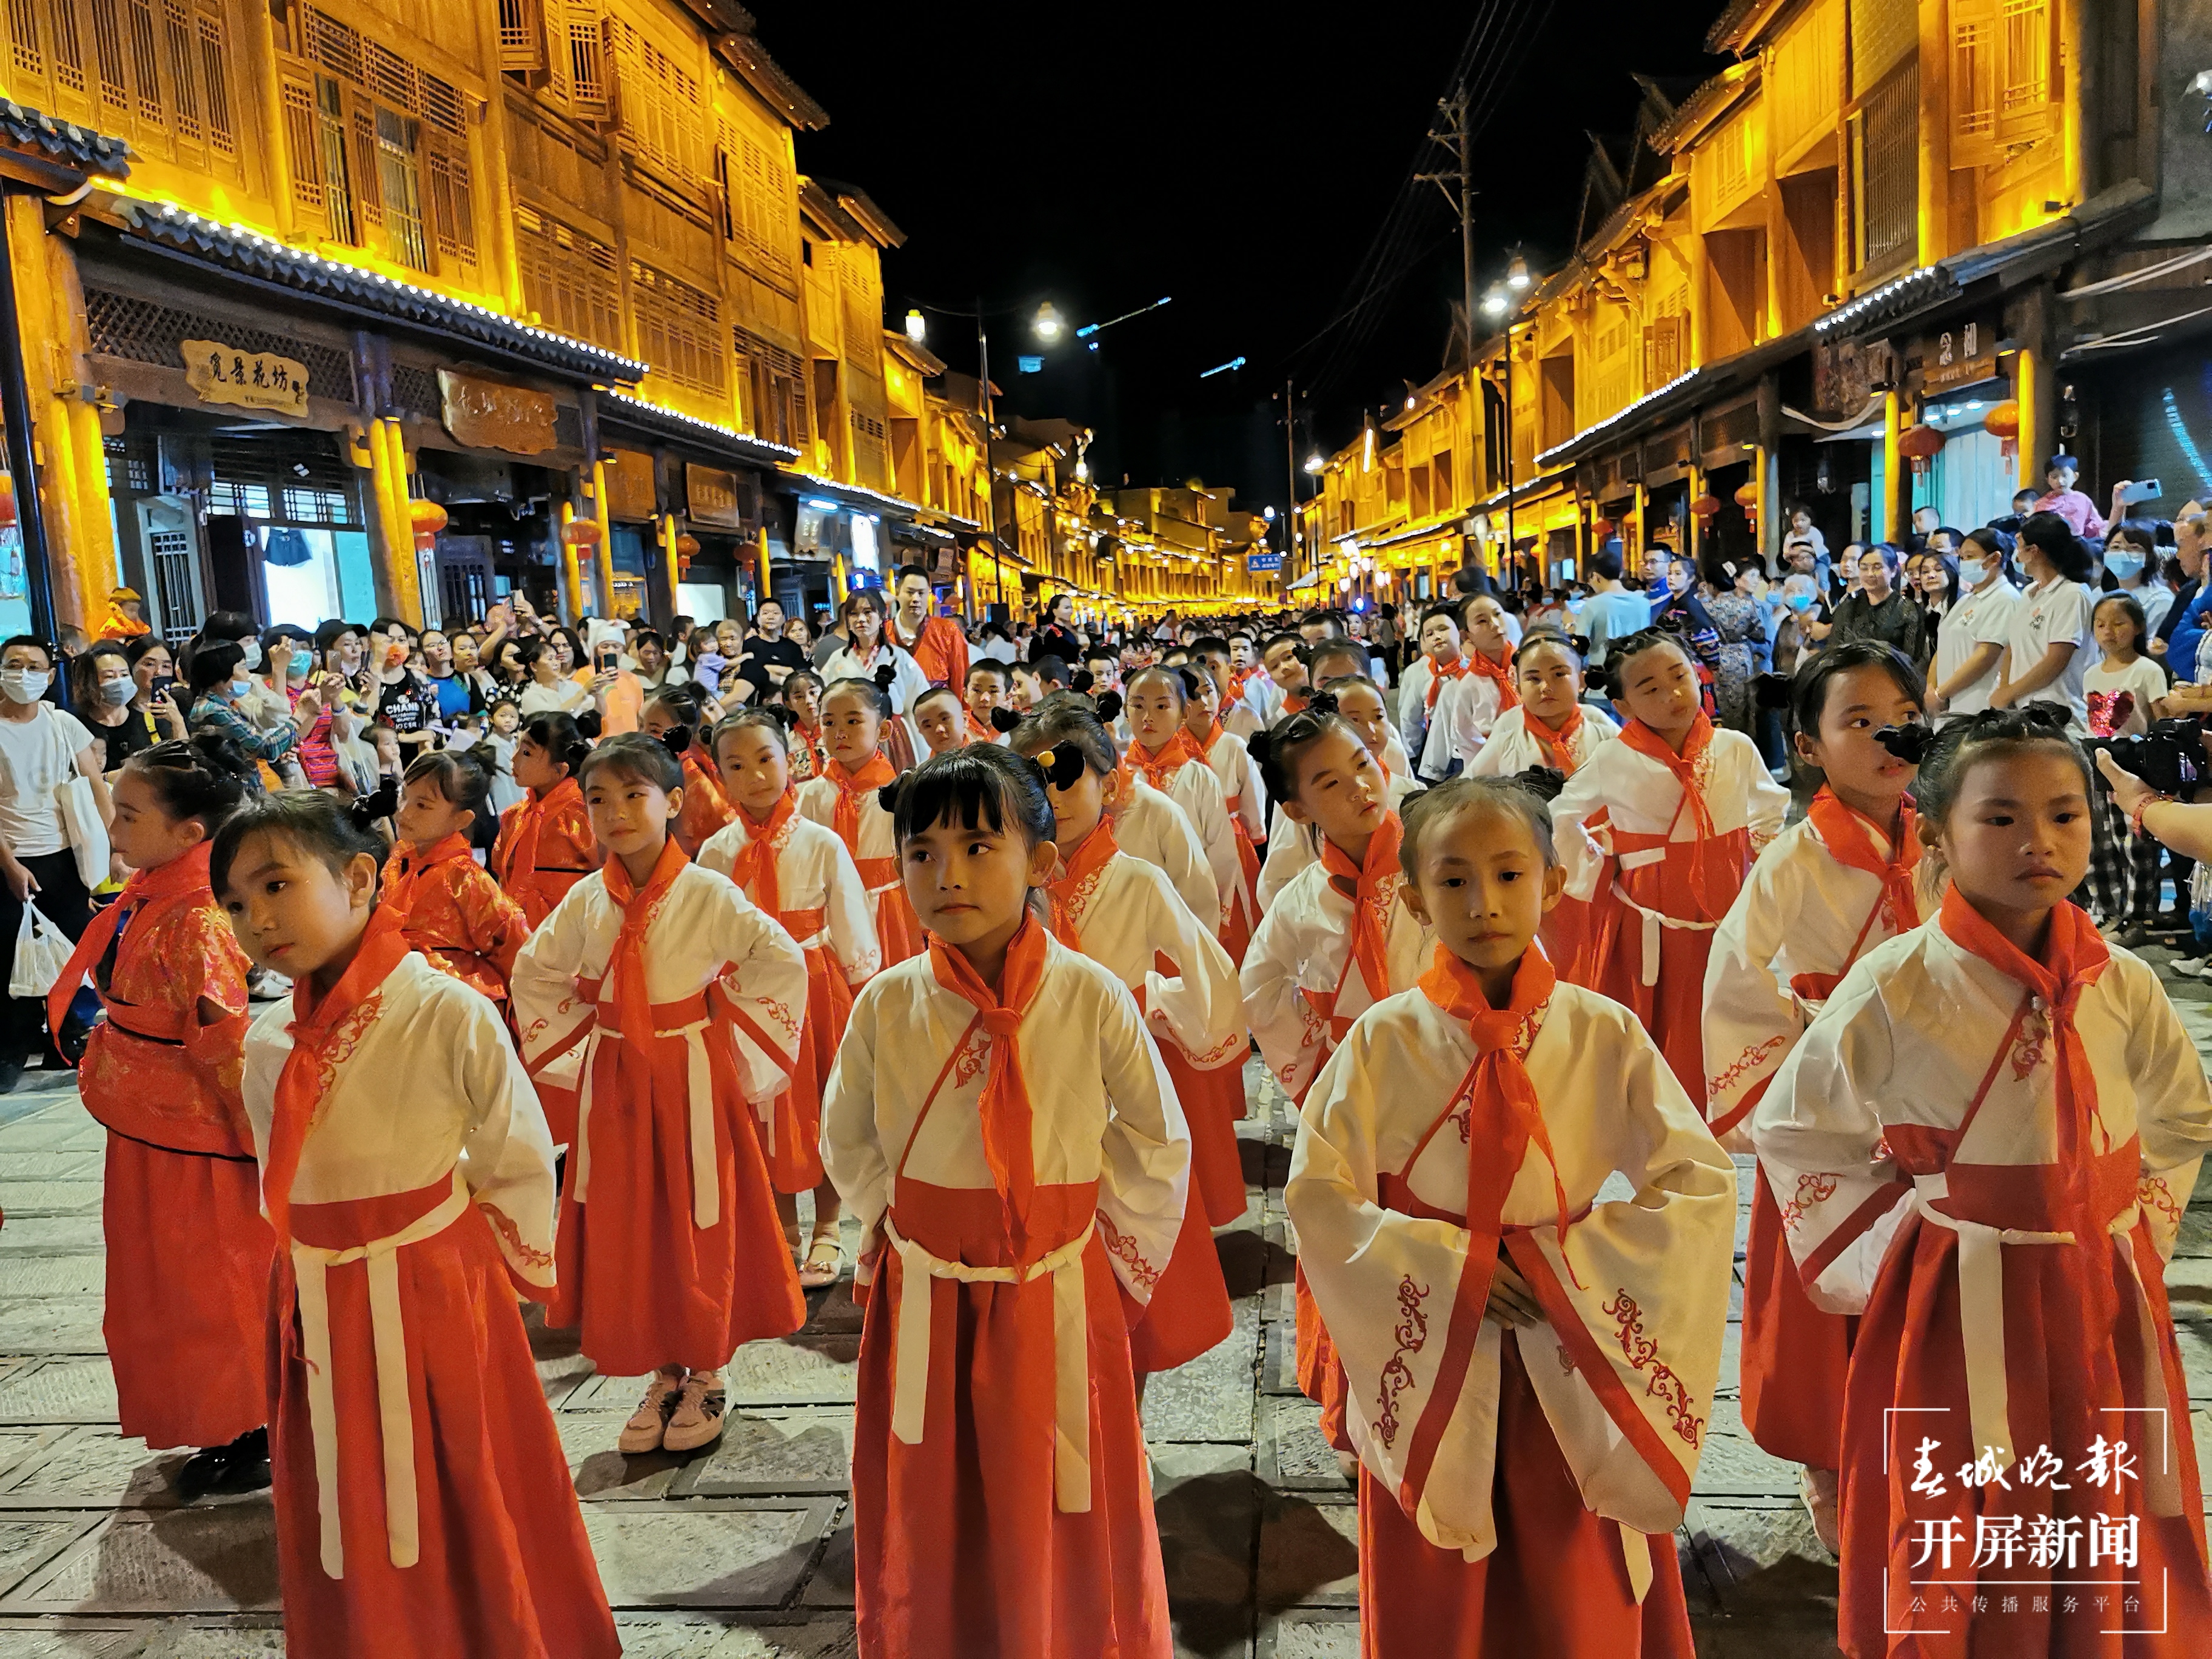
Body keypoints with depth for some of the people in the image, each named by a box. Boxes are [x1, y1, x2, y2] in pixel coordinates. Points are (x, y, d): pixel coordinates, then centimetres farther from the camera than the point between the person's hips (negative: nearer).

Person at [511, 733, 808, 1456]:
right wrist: (573, 1044, 7)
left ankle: (705, 1374, 23)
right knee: (623, 1227, 8)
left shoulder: (706, 894, -12)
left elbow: (782, 962, -10)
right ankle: (662, 1373, 25)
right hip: (613, 1082, 4)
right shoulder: (586, 900, 0)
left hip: (692, 1078, -4)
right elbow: (534, 973, 15)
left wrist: (735, 1049, -9)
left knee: (700, 1221, 5)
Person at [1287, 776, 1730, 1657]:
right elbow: (1316, 1194, -7)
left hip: (1572, 1358, 1)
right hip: (1428, 1349, 0)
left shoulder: (1604, 1034, -7)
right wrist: (1443, 1262, -17)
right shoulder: (1383, 1039, -8)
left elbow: (1701, 1181, -4)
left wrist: (1570, 1263, -13)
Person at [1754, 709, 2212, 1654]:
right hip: (1953, 1303, -3)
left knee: (2115, 1565, 15)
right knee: (1955, 1571, 8)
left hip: (2102, 1302, 4)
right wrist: (1888, 1254, -5)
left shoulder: (2122, 985, -2)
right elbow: (1793, 1128, -3)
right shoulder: (1895, 986, -13)